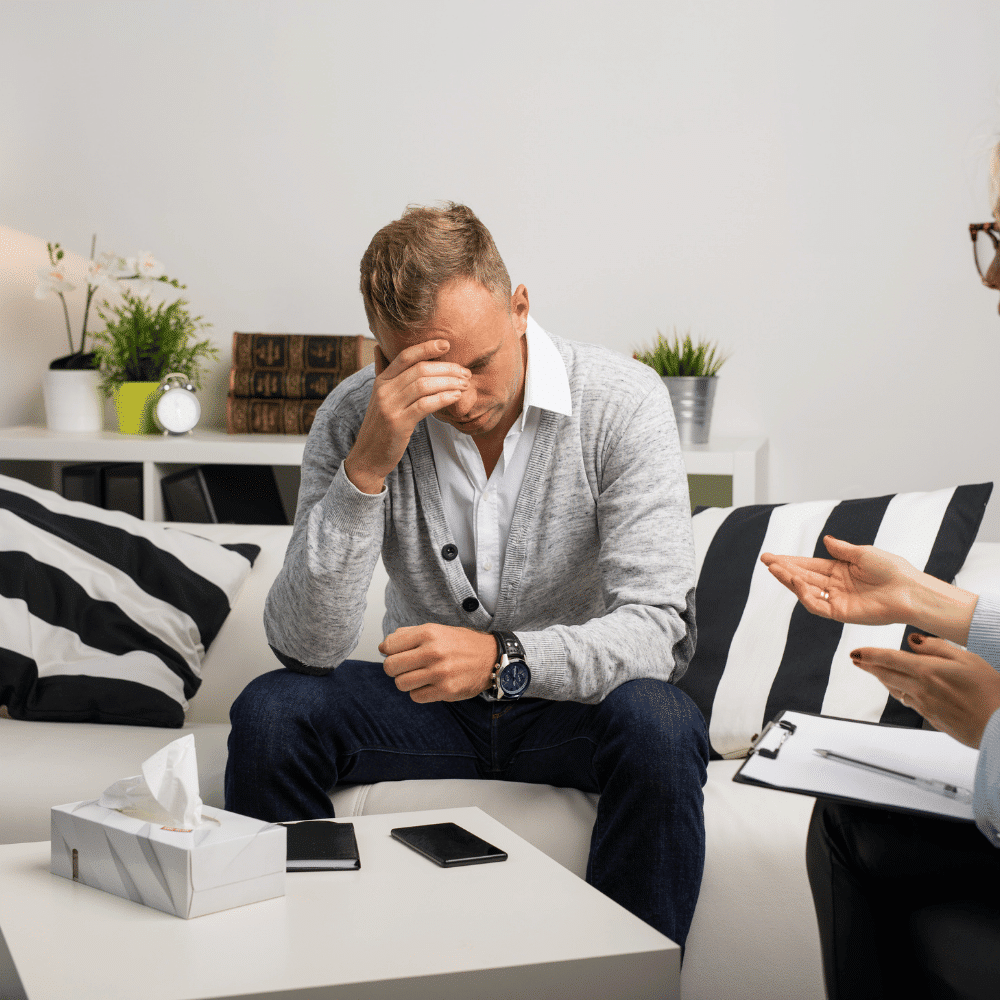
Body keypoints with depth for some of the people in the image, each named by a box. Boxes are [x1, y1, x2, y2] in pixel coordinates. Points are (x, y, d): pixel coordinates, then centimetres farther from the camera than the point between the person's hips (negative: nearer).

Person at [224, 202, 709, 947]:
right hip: (426, 702, 2)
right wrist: (366, 468, -31)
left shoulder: (623, 402, -16)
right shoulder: (354, 418, -12)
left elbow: (658, 627, -21)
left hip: (575, 700, -1)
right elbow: (305, 648, -19)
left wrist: (506, 660, -38)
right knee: (269, 712, -22)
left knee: (660, 727, -33)